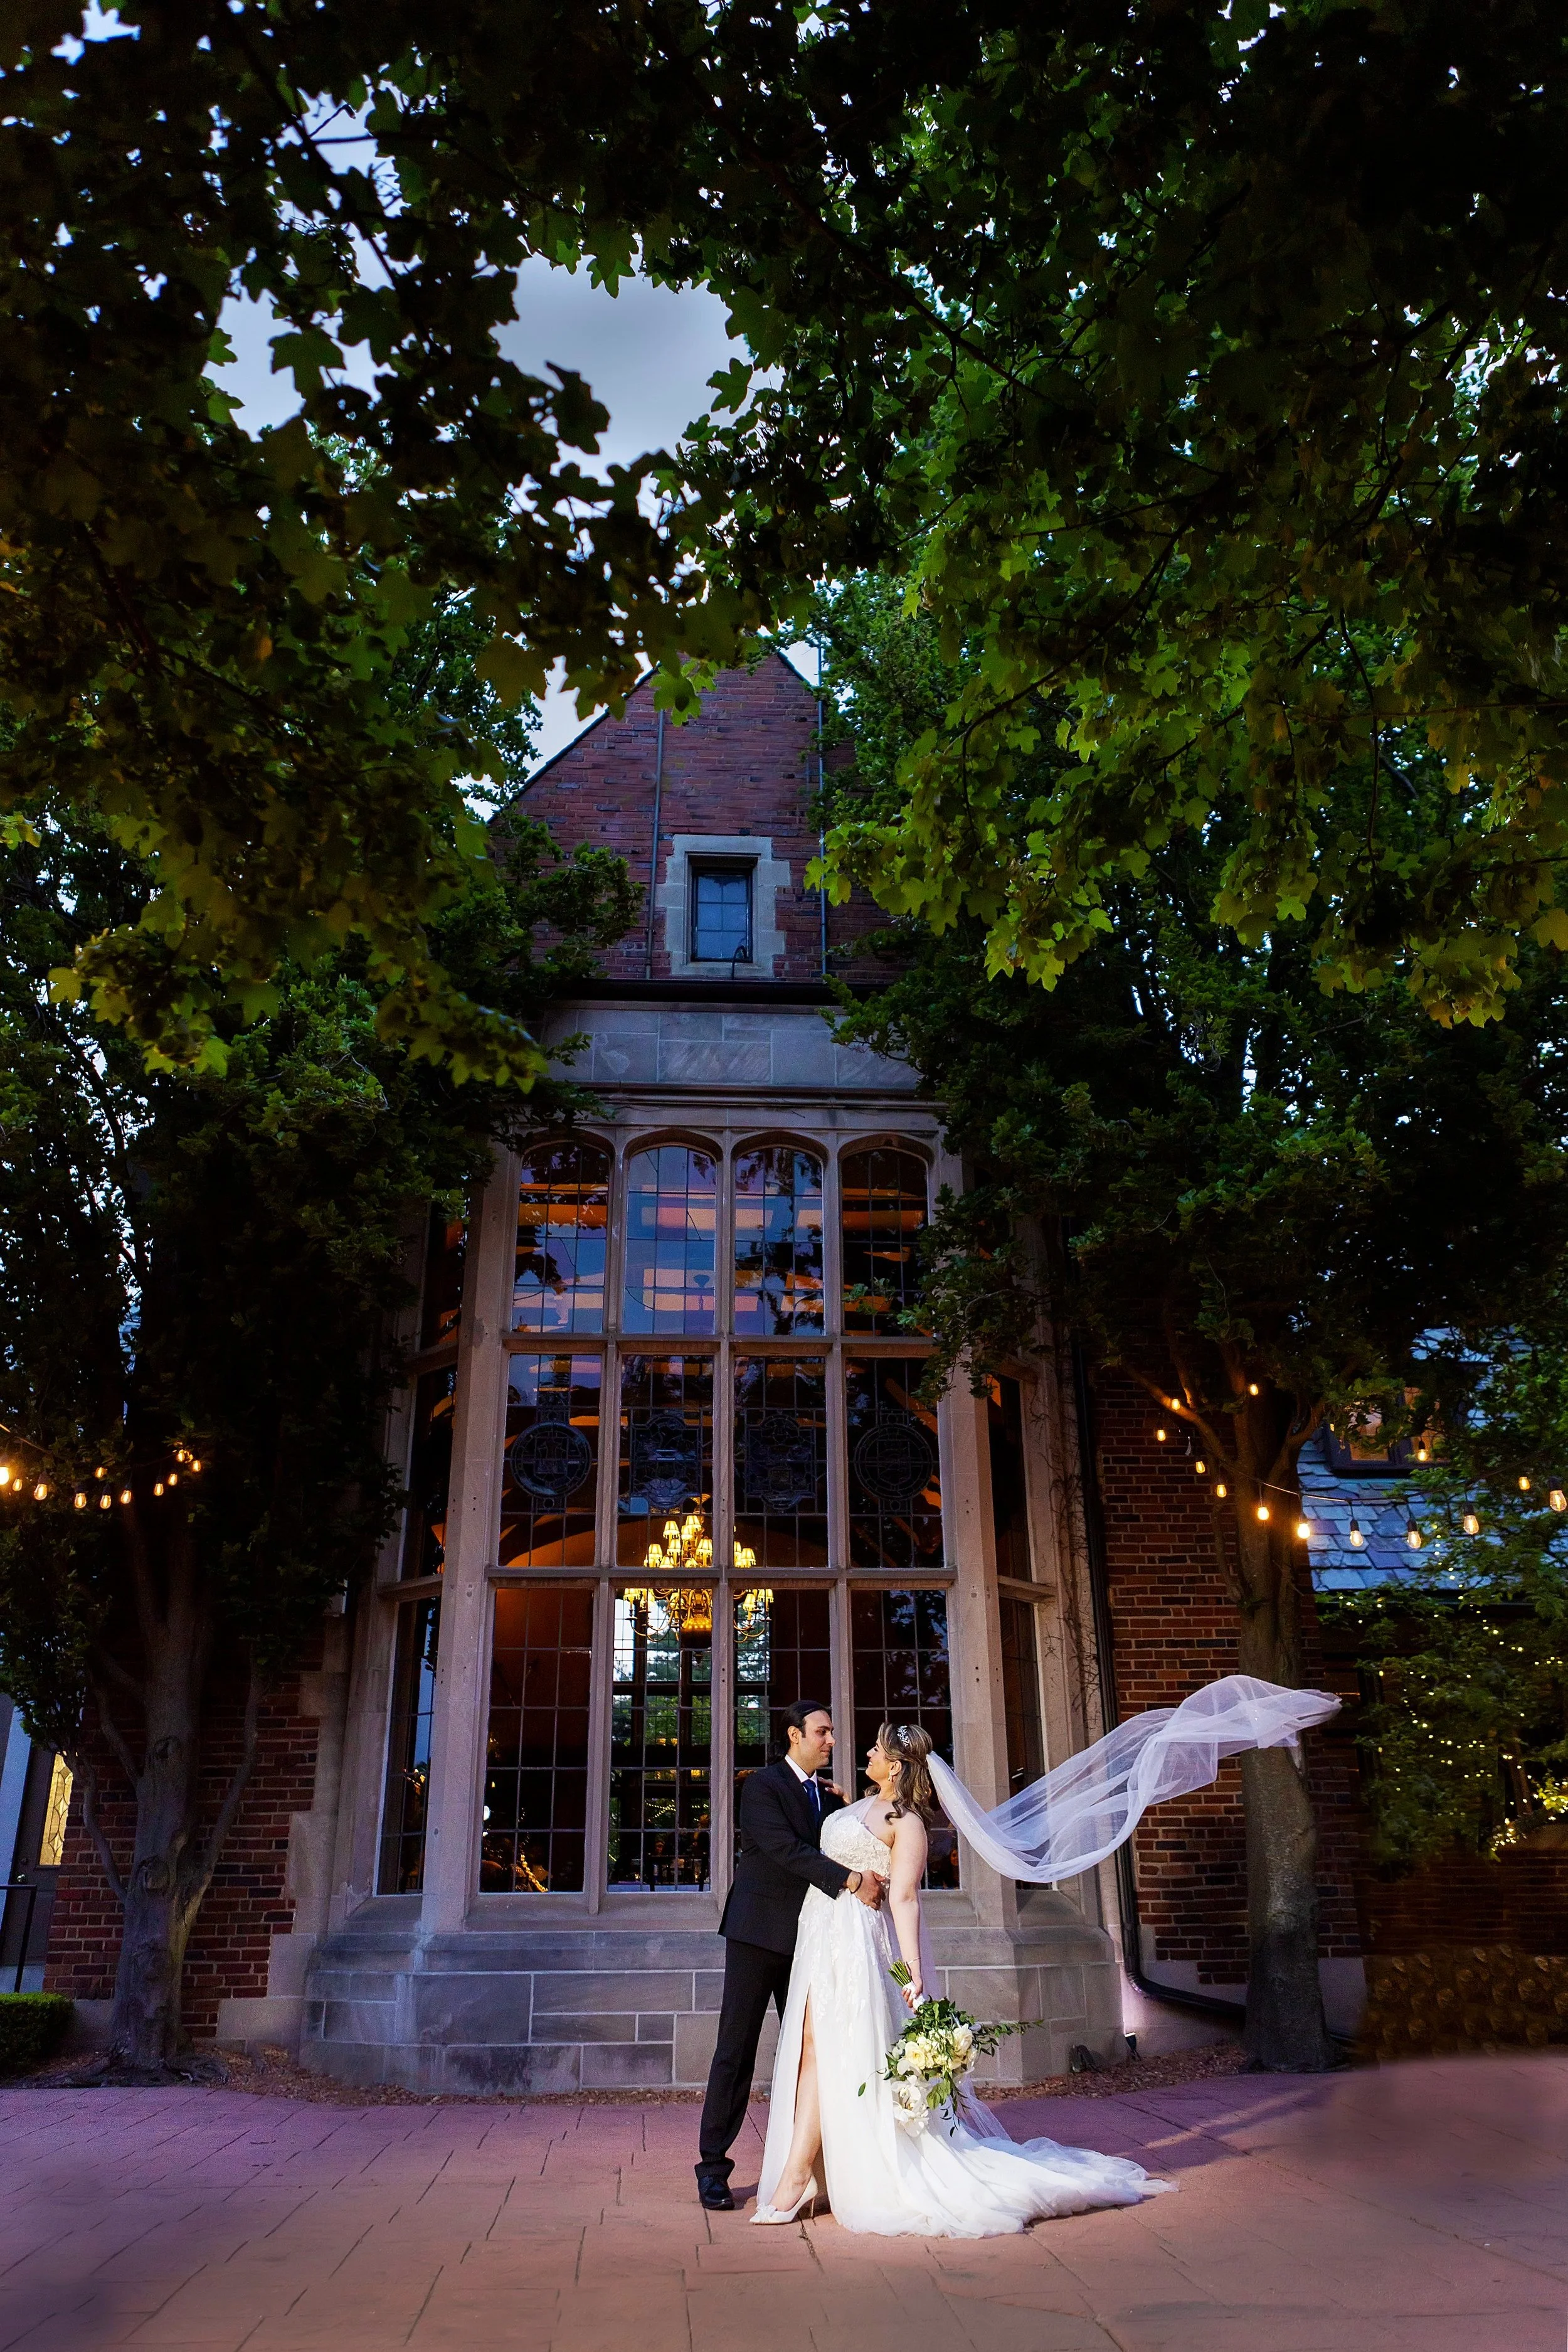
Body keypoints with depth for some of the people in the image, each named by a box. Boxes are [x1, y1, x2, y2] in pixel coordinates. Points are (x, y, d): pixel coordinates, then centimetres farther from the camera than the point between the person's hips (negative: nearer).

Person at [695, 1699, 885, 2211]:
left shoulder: (827, 1796, 13)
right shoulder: (763, 1785, -9)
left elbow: (835, 1854, 15)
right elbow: (787, 1850, -21)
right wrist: (850, 1880, -25)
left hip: (808, 1937, 6)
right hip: (760, 1933, -6)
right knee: (736, 2050, -2)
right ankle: (713, 2167, 6)